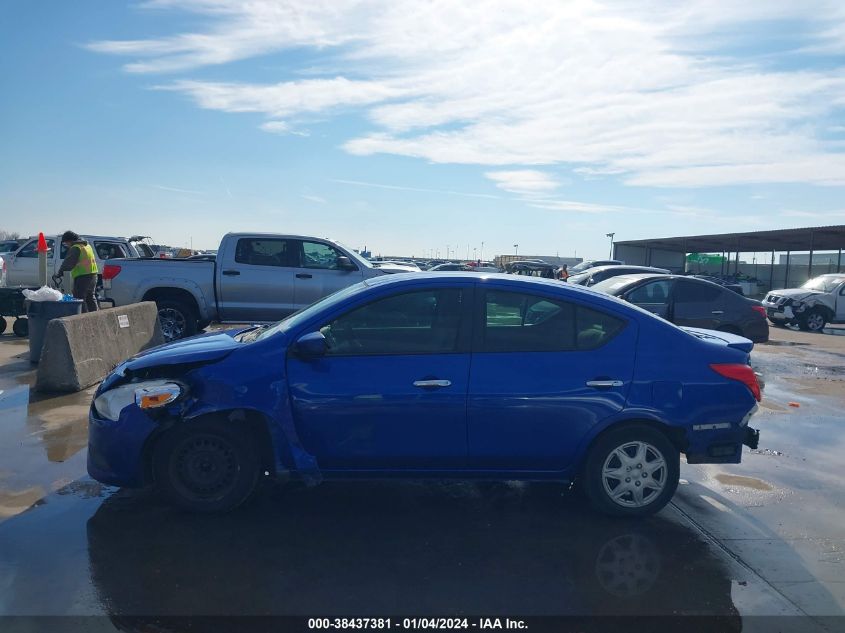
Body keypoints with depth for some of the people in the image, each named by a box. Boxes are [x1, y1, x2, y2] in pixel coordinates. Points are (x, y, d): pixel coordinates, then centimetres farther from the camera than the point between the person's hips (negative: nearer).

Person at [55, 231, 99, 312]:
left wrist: (60, 272, -14)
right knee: (90, 297, 18)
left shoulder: (75, 248, -12)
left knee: (80, 299, -4)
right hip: (93, 274, 9)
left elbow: (68, 263, -18)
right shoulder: (87, 245, 16)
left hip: (82, 276, -9)